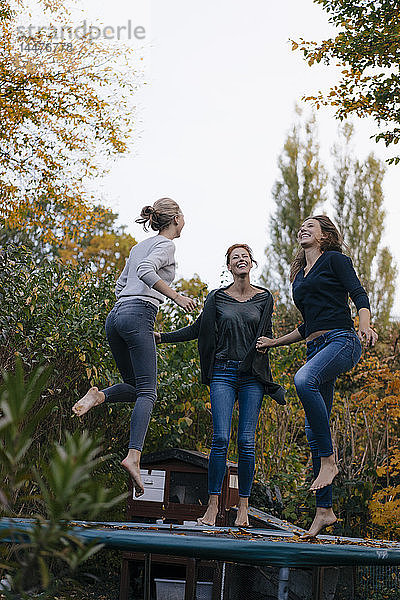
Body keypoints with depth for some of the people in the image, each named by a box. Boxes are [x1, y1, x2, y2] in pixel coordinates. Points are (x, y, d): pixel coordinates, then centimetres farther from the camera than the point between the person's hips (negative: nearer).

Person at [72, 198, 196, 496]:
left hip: (115, 315, 8)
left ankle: (99, 396, -12)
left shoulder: (140, 245, 26)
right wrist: (176, 296, -17)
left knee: (134, 385, 17)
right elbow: (146, 271, -18)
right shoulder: (166, 244, 1)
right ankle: (134, 456, -25)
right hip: (138, 316, -8)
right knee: (147, 391, -11)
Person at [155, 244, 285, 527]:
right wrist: (162, 337, 7)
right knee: (221, 438, -10)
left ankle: (243, 506, 5)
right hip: (224, 373, 0)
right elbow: (198, 329, 13)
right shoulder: (217, 298, 8)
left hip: (253, 376, 0)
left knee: (246, 442, -4)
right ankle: (213, 505, -4)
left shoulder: (264, 298, 10)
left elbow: (268, 334, 15)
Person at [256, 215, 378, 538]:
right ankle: (324, 510, 2)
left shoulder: (335, 259, 6)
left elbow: (359, 295, -6)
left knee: (304, 380, -37)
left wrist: (365, 326, -24)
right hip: (316, 348, 7)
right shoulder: (299, 276, 26)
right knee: (313, 427, -1)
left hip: (342, 340, -7)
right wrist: (273, 343, 30)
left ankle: (329, 460, -26)